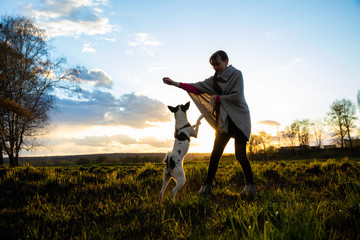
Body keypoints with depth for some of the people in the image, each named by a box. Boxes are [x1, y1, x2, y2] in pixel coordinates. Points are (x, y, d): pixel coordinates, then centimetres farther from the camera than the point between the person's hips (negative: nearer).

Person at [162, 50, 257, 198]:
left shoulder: (236, 74, -4)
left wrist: (217, 98, -8)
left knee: (240, 155, -8)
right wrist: (175, 83, -7)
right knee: (215, 153, 2)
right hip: (224, 121, 6)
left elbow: (237, 97, -15)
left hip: (239, 120, -6)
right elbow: (198, 87, 2)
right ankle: (207, 185, 7)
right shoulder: (215, 79, 13)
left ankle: (250, 186, 6)